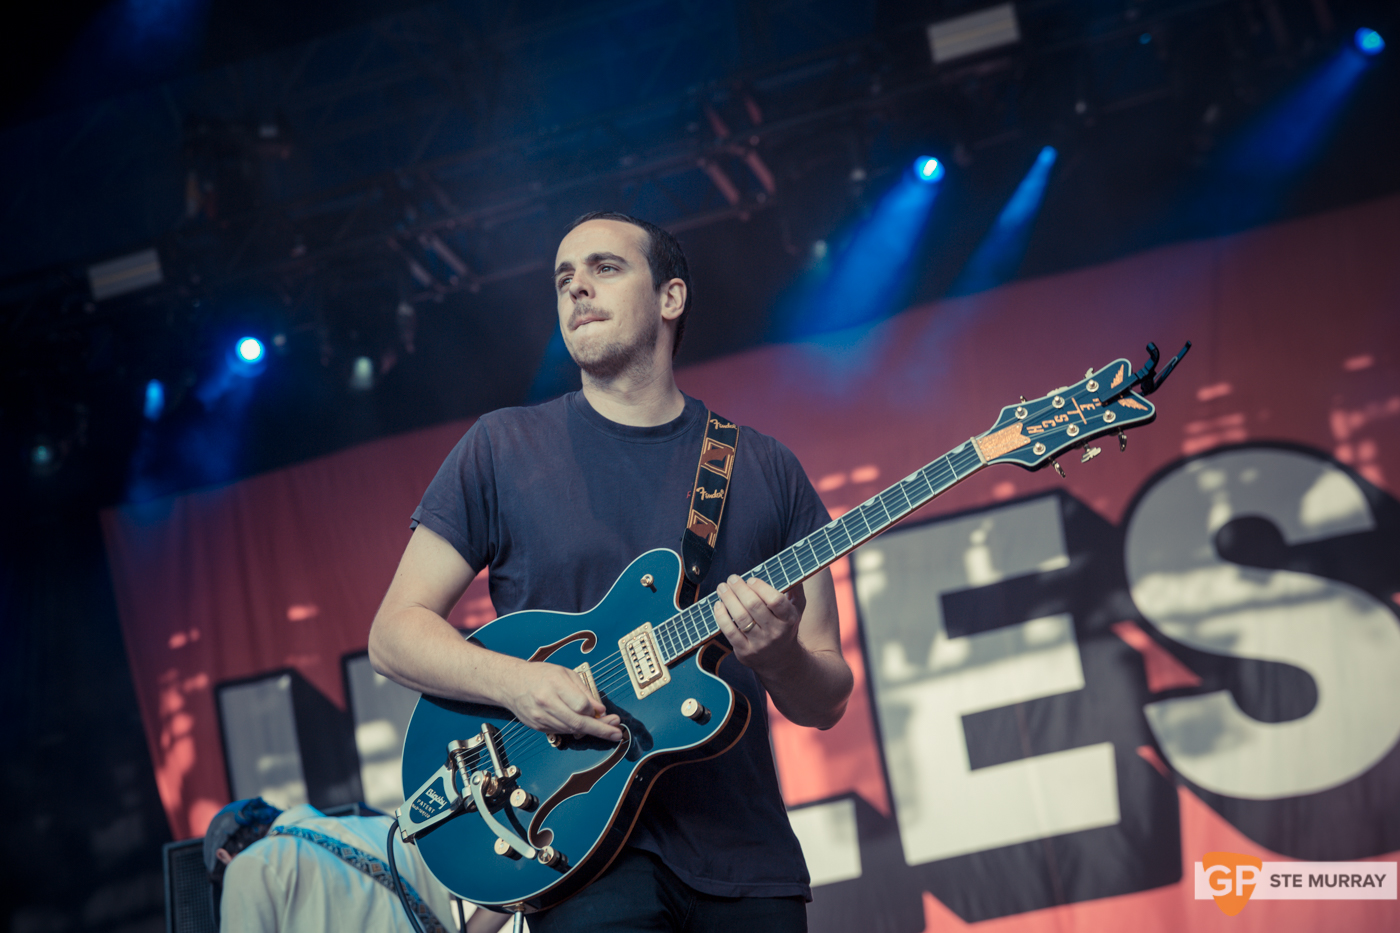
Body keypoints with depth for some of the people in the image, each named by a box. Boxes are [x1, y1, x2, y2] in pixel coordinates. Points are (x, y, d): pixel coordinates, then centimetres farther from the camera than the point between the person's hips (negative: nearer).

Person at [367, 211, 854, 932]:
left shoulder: (768, 469, 9)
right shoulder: (504, 447, 5)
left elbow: (826, 703, 9)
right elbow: (394, 633, 3)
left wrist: (779, 656, -15)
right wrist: (516, 682, -15)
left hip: (747, 859, 3)